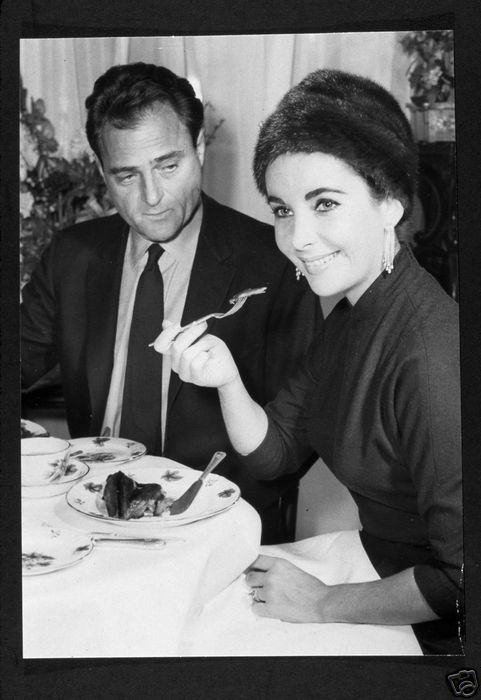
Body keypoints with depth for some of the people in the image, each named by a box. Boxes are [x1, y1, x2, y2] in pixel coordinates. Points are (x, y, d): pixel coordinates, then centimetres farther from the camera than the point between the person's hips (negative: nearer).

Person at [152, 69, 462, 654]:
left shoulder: (431, 348, -29)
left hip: (437, 629, -6)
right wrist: (227, 381, -15)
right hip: (378, 564, 7)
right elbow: (273, 455, 3)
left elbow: (458, 578, -27)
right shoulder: (349, 316, -1)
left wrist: (321, 604, -15)